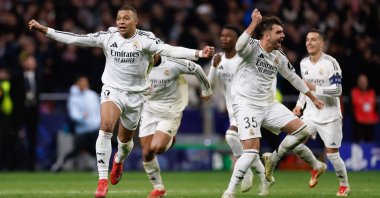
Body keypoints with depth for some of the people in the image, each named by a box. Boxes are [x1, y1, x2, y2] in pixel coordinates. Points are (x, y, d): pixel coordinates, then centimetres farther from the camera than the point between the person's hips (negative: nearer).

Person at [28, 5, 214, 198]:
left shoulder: (145, 39, -12)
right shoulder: (107, 37, -6)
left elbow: (169, 50, -24)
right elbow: (75, 38, -4)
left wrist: (198, 53, -39)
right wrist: (44, 29, -8)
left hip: (135, 95, 0)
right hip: (112, 90, 0)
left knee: (125, 139, 16)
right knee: (106, 126, -26)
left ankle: (119, 161, 55)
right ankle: (103, 180, -25)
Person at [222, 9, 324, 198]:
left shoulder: (279, 57, 9)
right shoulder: (253, 47, -12)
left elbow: (294, 78, 22)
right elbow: (239, 47, -37)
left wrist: (313, 98, 28)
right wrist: (254, 23, -34)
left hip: (269, 104, 7)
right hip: (246, 104, -7)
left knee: (301, 130, -1)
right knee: (252, 151, -21)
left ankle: (272, 159, 18)